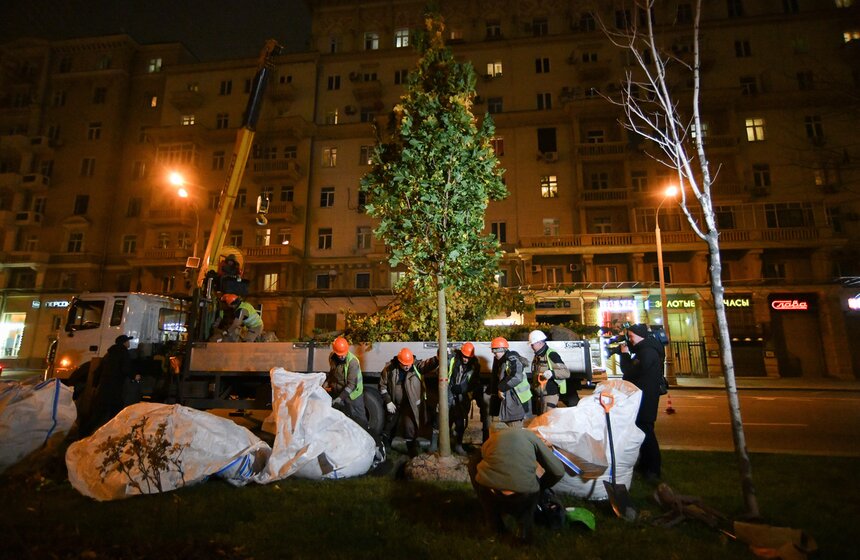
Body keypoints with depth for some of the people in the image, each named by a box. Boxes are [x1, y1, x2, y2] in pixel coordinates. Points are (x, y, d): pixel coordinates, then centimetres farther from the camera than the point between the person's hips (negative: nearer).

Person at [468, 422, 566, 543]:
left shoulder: (489, 440, 24)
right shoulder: (529, 435, 20)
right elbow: (558, 471, 17)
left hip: (491, 494, 0)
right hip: (523, 498, 1)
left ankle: (495, 523, 32)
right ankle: (524, 526, 16)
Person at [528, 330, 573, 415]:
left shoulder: (551, 355, -14)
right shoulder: (537, 356, 14)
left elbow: (566, 372, -20)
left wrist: (552, 373, -35)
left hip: (550, 395, -9)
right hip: (539, 396, 9)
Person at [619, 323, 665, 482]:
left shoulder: (648, 352, -19)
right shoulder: (643, 350, 14)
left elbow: (632, 373, -21)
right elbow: (629, 370, 16)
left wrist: (625, 354, -10)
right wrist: (625, 354, 4)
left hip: (645, 399, -10)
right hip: (640, 398, 11)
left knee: (645, 431, -4)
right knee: (642, 431, 18)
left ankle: (653, 471, 6)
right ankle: (644, 464, 30)